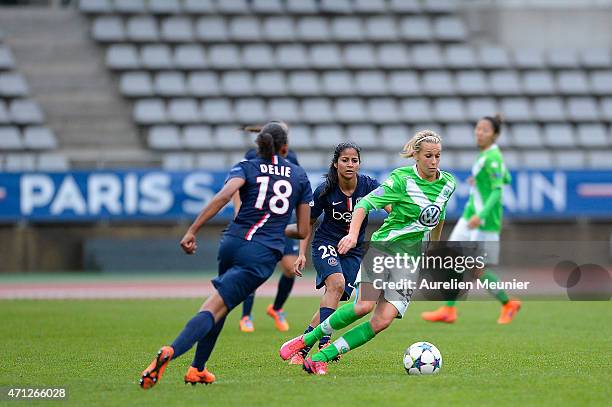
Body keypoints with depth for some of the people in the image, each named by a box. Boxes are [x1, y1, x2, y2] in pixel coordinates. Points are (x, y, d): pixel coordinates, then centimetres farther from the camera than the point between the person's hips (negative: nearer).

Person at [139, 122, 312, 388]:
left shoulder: (246, 168, 9)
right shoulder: (300, 176, 14)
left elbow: (223, 196, -13)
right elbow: (303, 231, 15)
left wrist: (192, 231, -16)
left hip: (232, 244, 2)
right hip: (264, 254, -2)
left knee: (219, 307, 24)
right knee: (215, 308, -10)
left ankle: (197, 369, 17)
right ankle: (171, 352, -33)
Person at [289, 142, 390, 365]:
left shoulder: (368, 185, -11)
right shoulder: (325, 190, -12)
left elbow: (391, 207, -23)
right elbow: (308, 222, 1)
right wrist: (302, 253, -6)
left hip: (353, 250, 2)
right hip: (326, 243, -2)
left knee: (333, 300, -6)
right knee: (337, 283, -29)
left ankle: (302, 347, 6)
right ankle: (324, 342, -33)